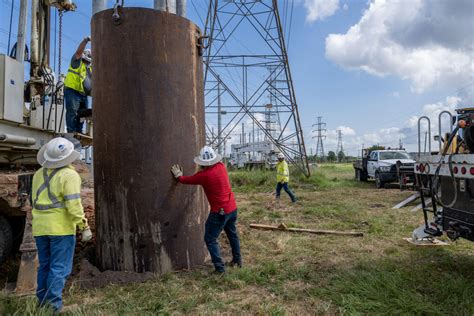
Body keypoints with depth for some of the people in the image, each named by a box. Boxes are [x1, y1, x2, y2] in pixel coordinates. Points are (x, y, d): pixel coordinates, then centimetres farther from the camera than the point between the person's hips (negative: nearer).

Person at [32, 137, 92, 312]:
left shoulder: (39, 173, 10)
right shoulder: (69, 175, -13)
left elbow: (35, 201, 16)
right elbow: (73, 204, -19)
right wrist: (84, 227, -14)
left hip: (40, 227, 7)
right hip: (61, 227, -7)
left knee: (45, 266, 15)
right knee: (60, 268, -2)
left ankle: (43, 303, 21)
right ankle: (53, 307, -1)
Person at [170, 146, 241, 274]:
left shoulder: (204, 175, -19)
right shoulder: (221, 166, -2)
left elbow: (186, 180, -4)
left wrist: (178, 175, 16)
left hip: (220, 212, -7)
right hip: (232, 208, 7)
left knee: (210, 239, 6)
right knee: (232, 234, 24)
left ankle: (220, 268, 5)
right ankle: (237, 260, 38)